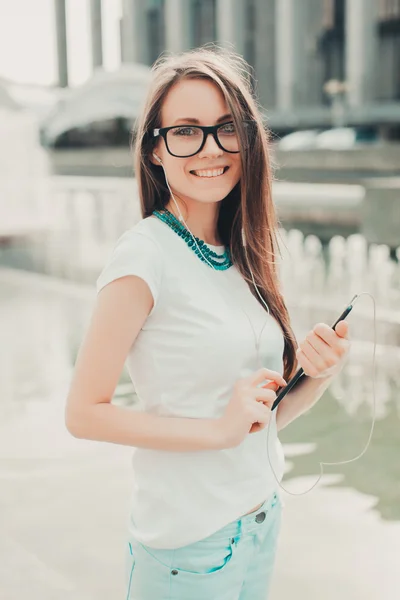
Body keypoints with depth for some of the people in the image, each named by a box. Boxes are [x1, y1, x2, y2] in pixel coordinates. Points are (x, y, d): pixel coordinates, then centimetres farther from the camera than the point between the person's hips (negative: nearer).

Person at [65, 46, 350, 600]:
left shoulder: (244, 254, 3)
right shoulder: (144, 257, -16)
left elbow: (264, 416, 9)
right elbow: (84, 412, -17)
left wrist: (315, 375, -9)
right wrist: (219, 430, -20)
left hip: (264, 520, 7)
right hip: (187, 542, -6)